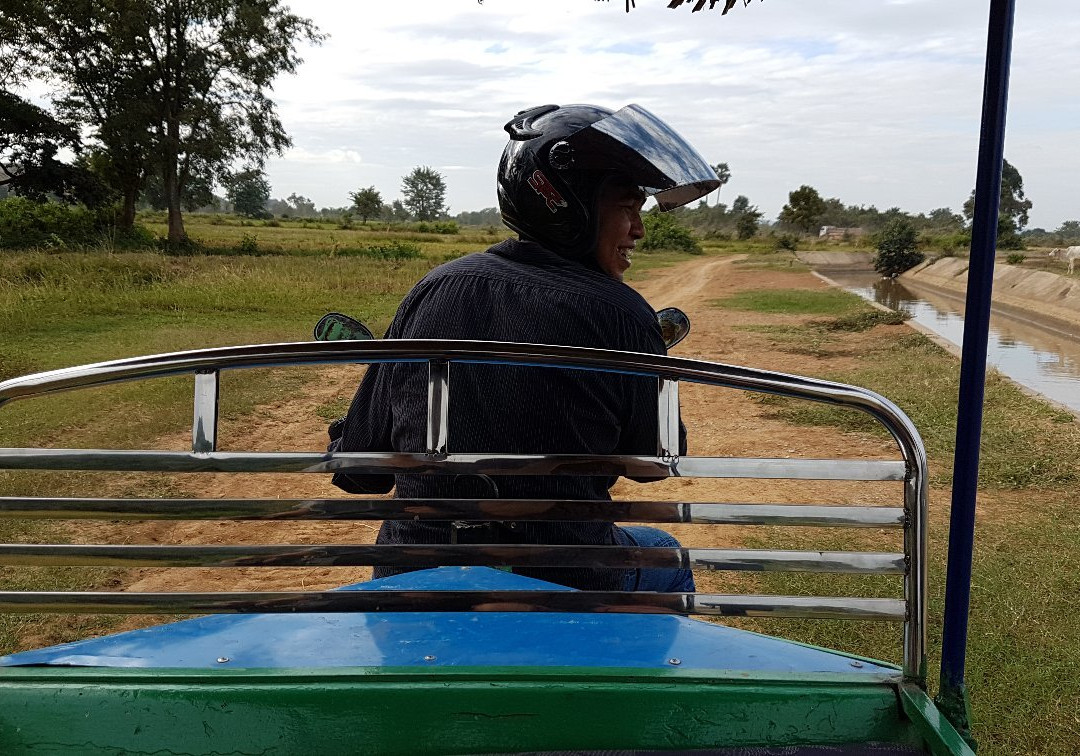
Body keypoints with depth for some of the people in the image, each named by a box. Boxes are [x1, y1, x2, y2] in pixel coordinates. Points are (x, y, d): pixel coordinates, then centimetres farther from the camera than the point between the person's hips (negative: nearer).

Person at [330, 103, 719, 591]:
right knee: (664, 555, 30)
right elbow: (656, 459, 1)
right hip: (563, 595, -3)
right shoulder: (622, 315, -14)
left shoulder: (433, 289, -5)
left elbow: (359, 471, -1)